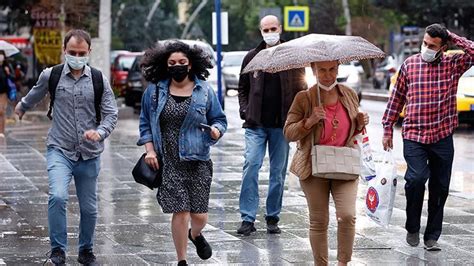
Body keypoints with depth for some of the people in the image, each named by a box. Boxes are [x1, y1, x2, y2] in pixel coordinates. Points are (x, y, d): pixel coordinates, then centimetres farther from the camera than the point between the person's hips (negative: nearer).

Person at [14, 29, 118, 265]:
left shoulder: (99, 80, 0)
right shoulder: (51, 76, 0)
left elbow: (111, 113, 0)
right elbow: (34, 96, 22)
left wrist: (100, 132, -20)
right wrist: (22, 107, 39)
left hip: (89, 154, 2)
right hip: (59, 150, -2)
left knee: (89, 208, 10)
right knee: (57, 196, -25)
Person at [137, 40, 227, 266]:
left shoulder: (205, 91, 2)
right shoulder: (154, 91, 3)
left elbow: (219, 119, 10)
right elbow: (145, 123, 11)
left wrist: (216, 130, -13)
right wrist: (150, 150, 0)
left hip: (198, 162, 1)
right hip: (169, 163, -1)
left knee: (199, 214, 1)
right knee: (180, 212, -7)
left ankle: (195, 235, 39)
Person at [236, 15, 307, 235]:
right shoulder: (252, 57, 7)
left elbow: (301, 89, 5)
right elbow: (243, 88, 15)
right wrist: (245, 110, 1)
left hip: (282, 125, 0)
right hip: (256, 124, 0)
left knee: (278, 172, 6)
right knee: (250, 167, -10)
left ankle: (273, 218, 16)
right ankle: (248, 218, -7)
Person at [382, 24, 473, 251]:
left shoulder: (453, 65, 3)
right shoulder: (410, 65, 4)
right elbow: (396, 98, 11)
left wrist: (452, 37, -7)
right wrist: (388, 128, 8)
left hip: (443, 137, 1)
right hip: (413, 136, -1)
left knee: (440, 187, 6)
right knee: (416, 177, -19)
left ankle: (432, 236, 19)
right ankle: (412, 228, 2)